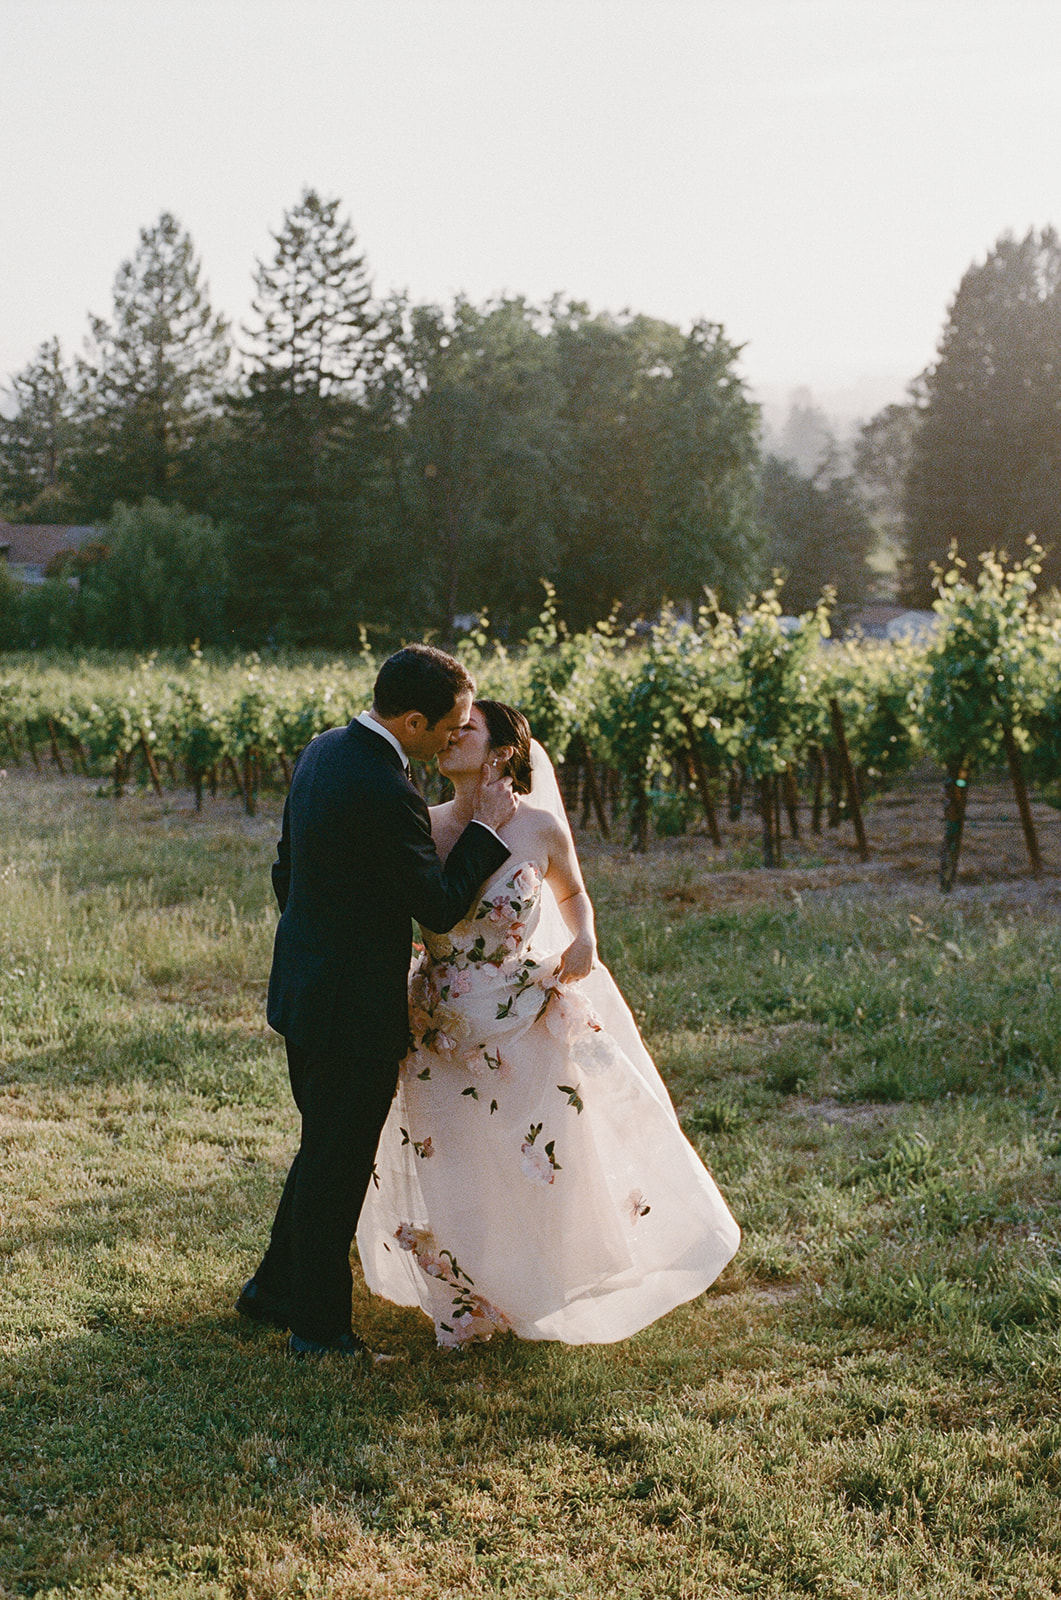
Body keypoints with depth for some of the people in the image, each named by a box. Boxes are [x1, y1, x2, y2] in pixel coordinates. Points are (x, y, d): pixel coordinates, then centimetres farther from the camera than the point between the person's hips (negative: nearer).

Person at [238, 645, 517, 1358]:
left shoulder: (322, 750, 3)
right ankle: (320, 1326, 20)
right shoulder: (388, 795, -26)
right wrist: (486, 827, -9)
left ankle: (276, 1286, 37)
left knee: (325, 1152, 24)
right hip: (353, 1008, -9)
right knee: (337, 1165, 6)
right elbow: (439, 908, -19)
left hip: (305, 985, 9)